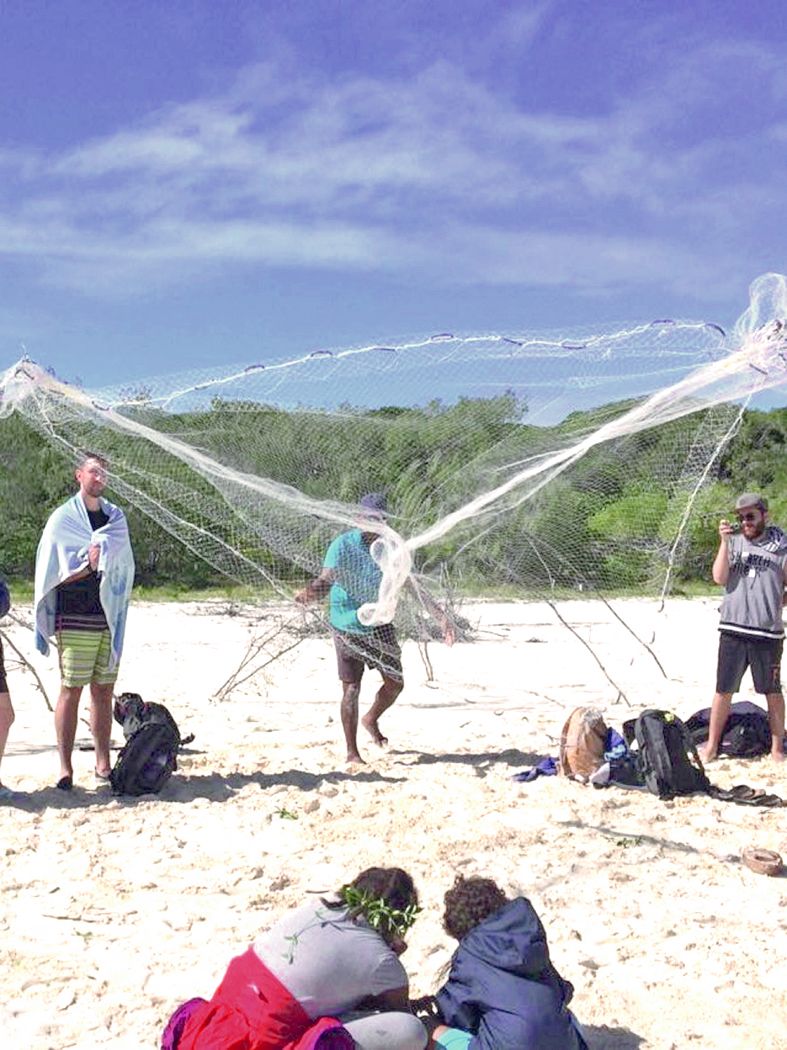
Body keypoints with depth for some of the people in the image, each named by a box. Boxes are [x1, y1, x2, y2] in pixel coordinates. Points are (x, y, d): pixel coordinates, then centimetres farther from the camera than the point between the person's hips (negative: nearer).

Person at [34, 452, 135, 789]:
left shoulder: (115, 516, 14)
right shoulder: (63, 518, 1)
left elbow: (123, 566, 7)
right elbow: (55, 573, -3)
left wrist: (96, 555, -10)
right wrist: (92, 562, -10)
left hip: (110, 618, 4)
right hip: (76, 619, -4)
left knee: (103, 691, 7)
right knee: (71, 690, -4)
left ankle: (103, 763, 12)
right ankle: (65, 768, 0)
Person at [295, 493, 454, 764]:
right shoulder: (343, 545, -15)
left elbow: (415, 584, -8)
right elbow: (325, 580, -24)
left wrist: (440, 617, -17)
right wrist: (309, 592, -48)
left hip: (380, 626, 4)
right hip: (348, 627, -4)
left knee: (395, 683, 10)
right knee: (351, 689, -2)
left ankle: (371, 720, 41)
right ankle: (352, 752, 13)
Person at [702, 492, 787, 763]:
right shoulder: (733, 543, 6)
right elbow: (719, 578, -6)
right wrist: (724, 542, -12)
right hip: (733, 631, 1)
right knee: (724, 690, 5)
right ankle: (711, 745, 14)